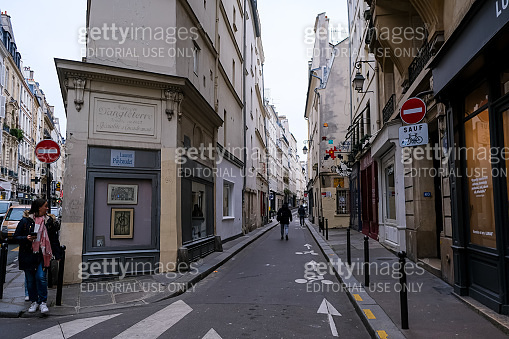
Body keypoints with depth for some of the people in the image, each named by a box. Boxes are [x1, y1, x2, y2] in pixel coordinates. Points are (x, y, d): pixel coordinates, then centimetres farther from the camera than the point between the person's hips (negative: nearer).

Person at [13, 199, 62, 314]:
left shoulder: (49, 221, 6)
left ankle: (43, 302, 3)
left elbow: (54, 240, 10)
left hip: (42, 255, 0)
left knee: (41, 277, -9)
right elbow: (16, 237, 3)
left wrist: (58, 255, 8)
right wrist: (26, 238, -18)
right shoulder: (25, 221, -2)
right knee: (30, 280, 7)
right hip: (28, 255, 0)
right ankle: (34, 302, 22)